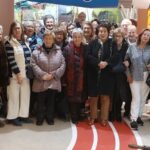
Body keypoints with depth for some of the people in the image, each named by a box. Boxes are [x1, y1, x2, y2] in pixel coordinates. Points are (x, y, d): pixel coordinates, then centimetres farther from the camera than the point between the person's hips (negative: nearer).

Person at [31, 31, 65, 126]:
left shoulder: (58, 51, 4)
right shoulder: (37, 51, 1)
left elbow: (63, 65, -1)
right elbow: (34, 64, -7)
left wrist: (54, 74, -11)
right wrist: (42, 75, -16)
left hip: (54, 82, 1)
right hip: (41, 82, -1)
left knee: (51, 101, 11)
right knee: (41, 101, 8)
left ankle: (50, 118, 26)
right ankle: (40, 118, 22)